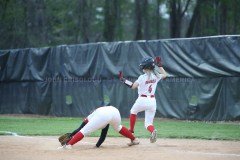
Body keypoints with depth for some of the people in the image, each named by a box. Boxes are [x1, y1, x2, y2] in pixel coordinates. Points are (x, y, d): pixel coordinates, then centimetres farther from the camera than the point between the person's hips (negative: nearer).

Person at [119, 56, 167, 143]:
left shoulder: (142, 77, -12)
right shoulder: (156, 76, 3)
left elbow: (133, 86, -20)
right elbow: (165, 75, 23)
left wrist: (123, 80, -12)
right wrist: (159, 65, 21)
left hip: (142, 100, -3)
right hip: (152, 101, 3)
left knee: (133, 112, 30)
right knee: (148, 122, 7)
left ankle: (131, 130, 31)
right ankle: (153, 130, -27)